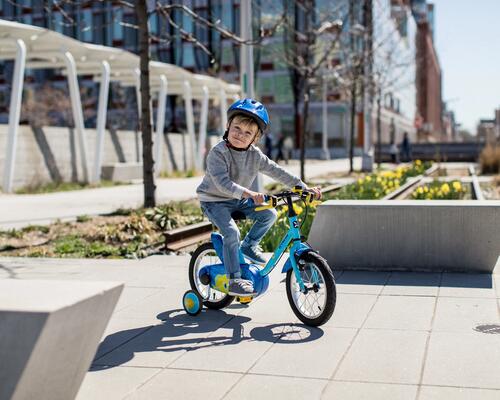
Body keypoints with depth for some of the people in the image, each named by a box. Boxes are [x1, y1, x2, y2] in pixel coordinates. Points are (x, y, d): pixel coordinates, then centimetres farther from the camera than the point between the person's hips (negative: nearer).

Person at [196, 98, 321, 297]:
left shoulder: (255, 155, -5)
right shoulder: (217, 153, -24)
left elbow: (276, 171, -4)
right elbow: (222, 183, -36)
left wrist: (304, 187, -10)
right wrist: (248, 193, -50)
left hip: (238, 200, 6)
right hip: (214, 200, -6)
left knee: (269, 214, -7)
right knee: (232, 232, -25)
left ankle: (248, 245, 14)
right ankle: (234, 281, -16)